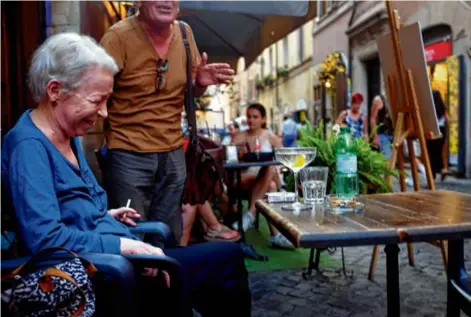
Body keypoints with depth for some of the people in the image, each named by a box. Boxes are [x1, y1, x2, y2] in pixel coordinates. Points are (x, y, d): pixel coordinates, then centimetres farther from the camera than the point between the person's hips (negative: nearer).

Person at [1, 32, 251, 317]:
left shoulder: (68, 136, 11)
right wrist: (124, 245, -23)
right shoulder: (29, 145, -18)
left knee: (227, 256, 4)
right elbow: (45, 239, -26)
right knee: (228, 259, -11)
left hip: (115, 258, 9)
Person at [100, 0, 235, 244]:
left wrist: (202, 81, -6)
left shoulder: (184, 32, 4)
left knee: (170, 237, 15)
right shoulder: (119, 35, -11)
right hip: (129, 154, -5)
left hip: (173, 153, 5)